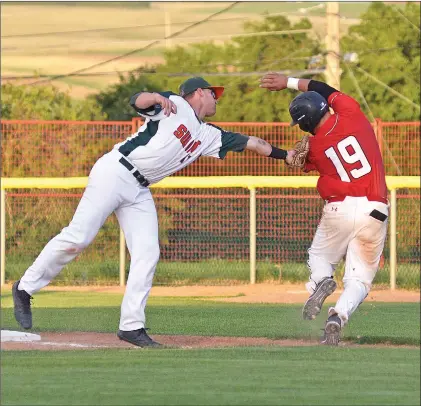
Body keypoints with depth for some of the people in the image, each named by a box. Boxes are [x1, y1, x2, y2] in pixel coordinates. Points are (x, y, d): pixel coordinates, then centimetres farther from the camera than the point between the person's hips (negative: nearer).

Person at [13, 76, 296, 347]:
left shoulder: (208, 136, 17)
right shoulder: (175, 106, -2)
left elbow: (248, 142, 18)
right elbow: (137, 101, -15)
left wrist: (286, 156, 14)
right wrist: (158, 98, -37)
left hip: (140, 192, 8)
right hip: (115, 173, -8)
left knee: (147, 255, -4)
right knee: (78, 238, -12)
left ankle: (131, 327, -2)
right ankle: (25, 288, 2)